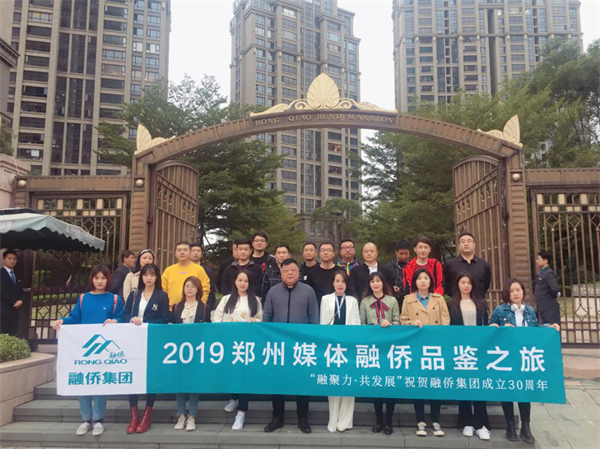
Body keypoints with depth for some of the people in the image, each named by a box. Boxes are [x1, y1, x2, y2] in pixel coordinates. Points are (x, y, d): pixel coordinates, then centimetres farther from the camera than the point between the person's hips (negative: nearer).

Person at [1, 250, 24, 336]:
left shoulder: (17, 275, 17)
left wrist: (20, 301, -5)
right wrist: (14, 302, -12)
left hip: (16, 310, 6)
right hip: (4, 310, -6)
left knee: (13, 335, 5)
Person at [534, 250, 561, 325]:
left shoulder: (548, 273, -15)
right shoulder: (540, 273, 13)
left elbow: (555, 288, -28)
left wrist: (553, 297, -10)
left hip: (550, 309, -9)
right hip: (543, 309, 9)